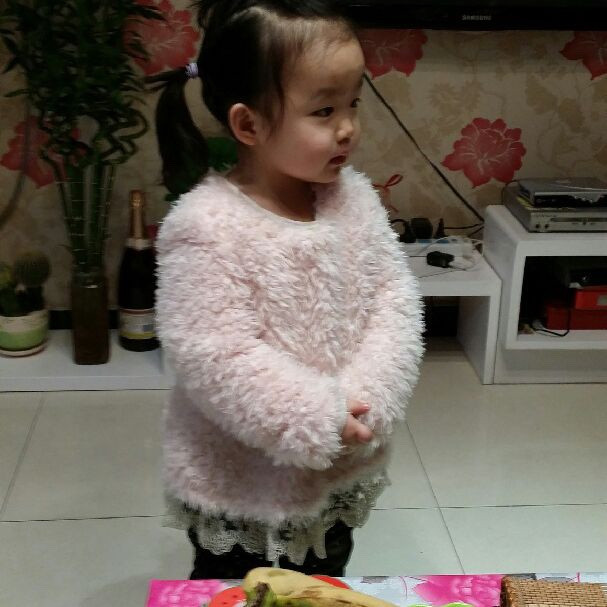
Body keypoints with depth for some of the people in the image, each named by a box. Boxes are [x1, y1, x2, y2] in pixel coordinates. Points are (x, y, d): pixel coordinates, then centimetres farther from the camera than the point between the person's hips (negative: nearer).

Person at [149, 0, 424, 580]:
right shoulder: (206, 227, -25)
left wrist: (367, 401, -21)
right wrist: (319, 425, -25)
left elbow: (393, 297, -7)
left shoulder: (354, 198, -7)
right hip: (239, 483, -5)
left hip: (342, 475, 5)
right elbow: (218, 358, -28)